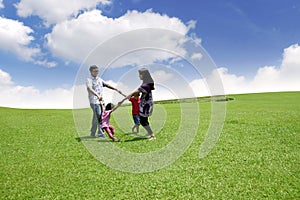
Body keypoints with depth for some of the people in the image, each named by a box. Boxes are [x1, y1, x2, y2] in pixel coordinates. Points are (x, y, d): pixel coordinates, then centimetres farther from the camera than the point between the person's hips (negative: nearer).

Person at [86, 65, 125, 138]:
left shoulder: (99, 79, 16)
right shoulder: (89, 80, -7)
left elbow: (107, 85, 19)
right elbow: (89, 89, -24)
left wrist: (117, 90, 12)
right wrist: (97, 95, -41)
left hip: (101, 100, 7)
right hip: (94, 101, -7)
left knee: (95, 118, 12)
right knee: (99, 116, -13)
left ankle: (92, 133, 21)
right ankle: (101, 133, -7)